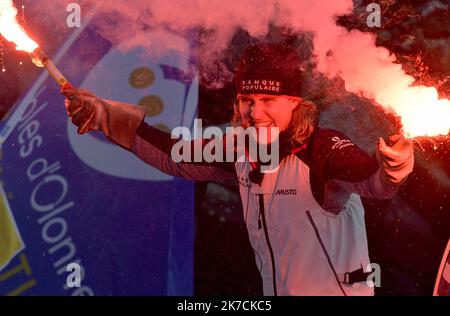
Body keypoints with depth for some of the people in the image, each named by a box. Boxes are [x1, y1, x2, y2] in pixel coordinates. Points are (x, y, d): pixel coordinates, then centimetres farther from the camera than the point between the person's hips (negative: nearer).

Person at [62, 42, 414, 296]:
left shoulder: (324, 149, -24)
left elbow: (373, 180, -39)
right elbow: (174, 155, -2)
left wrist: (392, 165, -62)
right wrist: (101, 114, -3)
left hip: (338, 289, -5)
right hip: (276, 289, 5)